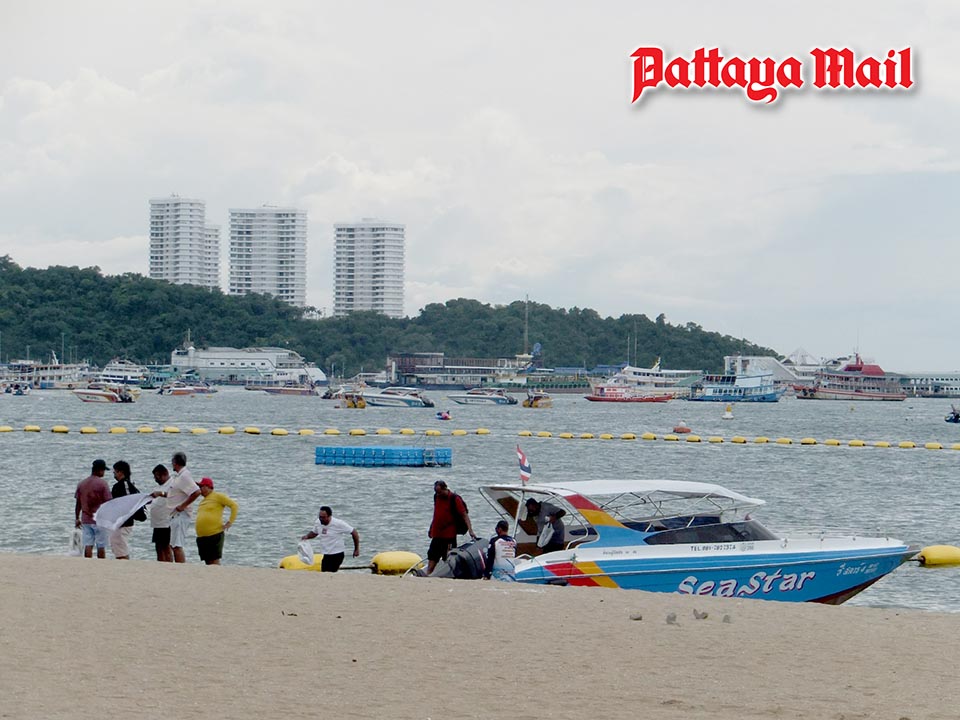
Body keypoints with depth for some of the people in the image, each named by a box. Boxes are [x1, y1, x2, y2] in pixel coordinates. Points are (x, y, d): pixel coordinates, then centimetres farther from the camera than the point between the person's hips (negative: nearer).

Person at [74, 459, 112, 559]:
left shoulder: (81, 484, 6)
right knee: (101, 546, 2)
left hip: (86, 519, 5)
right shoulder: (102, 483, -10)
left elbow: (78, 504, 9)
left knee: (88, 546, 4)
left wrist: (77, 519, 18)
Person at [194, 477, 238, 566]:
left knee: (214, 560, -11)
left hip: (215, 534, -8)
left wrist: (230, 522, -11)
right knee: (208, 561, 5)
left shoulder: (217, 496, -2)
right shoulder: (202, 501, 20)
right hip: (201, 536, 8)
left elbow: (234, 505, -6)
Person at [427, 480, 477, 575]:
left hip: (449, 535, -6)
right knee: (432, 557, 5)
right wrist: (431, 529, 25)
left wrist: (470, 530, -23)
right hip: (436, 534, 6)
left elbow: (464, 515, -14)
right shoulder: (436, 497, 9)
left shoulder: (454, 499, -11)